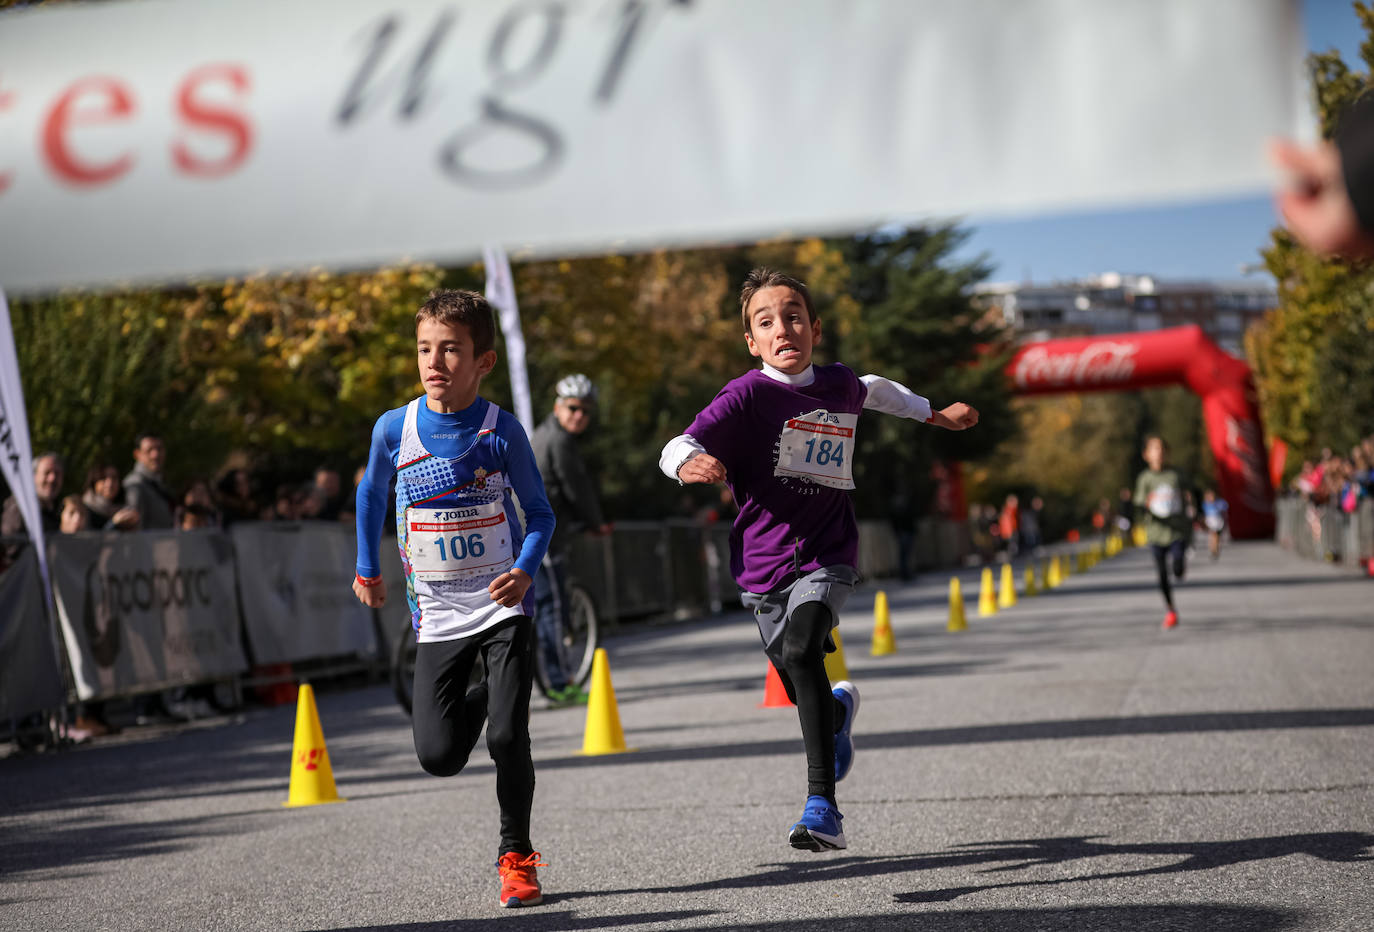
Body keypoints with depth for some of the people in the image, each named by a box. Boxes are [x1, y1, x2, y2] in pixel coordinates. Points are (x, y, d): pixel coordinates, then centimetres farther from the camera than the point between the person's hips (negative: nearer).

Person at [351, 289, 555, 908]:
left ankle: (517, 857, 11)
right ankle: (484, 698, 32)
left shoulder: (502, 430, -9)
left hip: (503, 607, -2)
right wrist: (367, 569, 19)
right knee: (438, 756, -3)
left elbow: (539, 512, -1)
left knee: (507, 738, -11)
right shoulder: (393, 429, -4)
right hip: (437, 617, 2)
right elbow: (371, 492, 16)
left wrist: (525, 570, -19)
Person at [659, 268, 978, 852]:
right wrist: (690, 463, -48)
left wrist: (936, 414, 35)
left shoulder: (839, 386, 1)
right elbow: (677, 447, -25)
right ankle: (839, 712, 54)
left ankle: (823, 806, -30)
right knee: (805, 696, 13)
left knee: (802, 653, -29)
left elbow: (872, 390, 27)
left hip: (826, 560, 0)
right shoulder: (748, 395, -12)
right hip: (764, 567, 0)